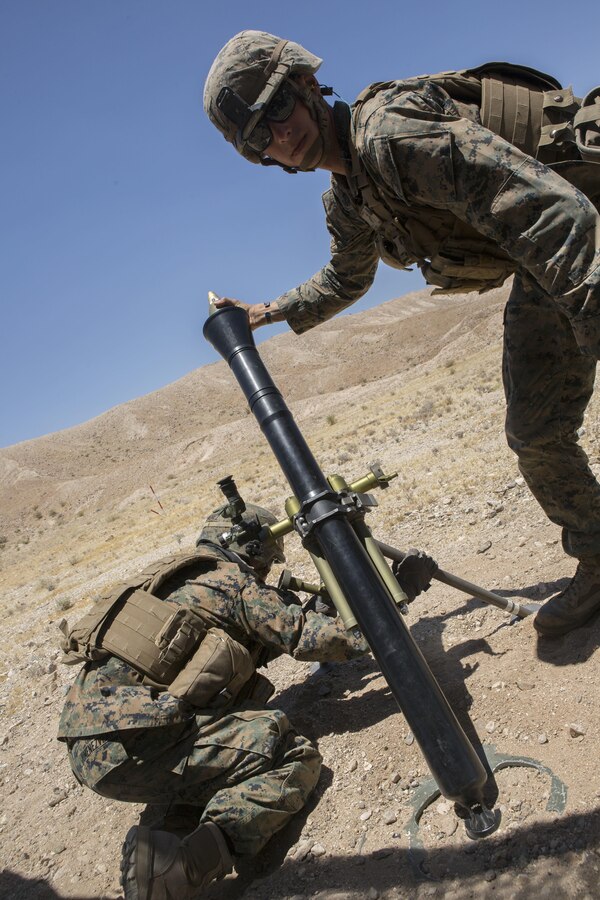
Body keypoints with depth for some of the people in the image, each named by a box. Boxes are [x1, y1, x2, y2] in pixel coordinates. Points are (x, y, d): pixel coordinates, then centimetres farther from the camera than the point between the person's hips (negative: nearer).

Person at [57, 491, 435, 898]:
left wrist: (305, 612, 28)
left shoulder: (179, 574, 23)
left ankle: (169, 840, 4)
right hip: (130, 745, -9)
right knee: (294, 756, -6)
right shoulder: (232, 581, -2)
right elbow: (310, 638, -4)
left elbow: (247, 650, 31)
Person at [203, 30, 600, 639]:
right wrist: (271, 312, 28)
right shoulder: (347, 203, 5)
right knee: (536, 436, 4)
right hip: (543, 275, 7)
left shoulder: (390, 130, -24)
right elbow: (346, 279, 28)